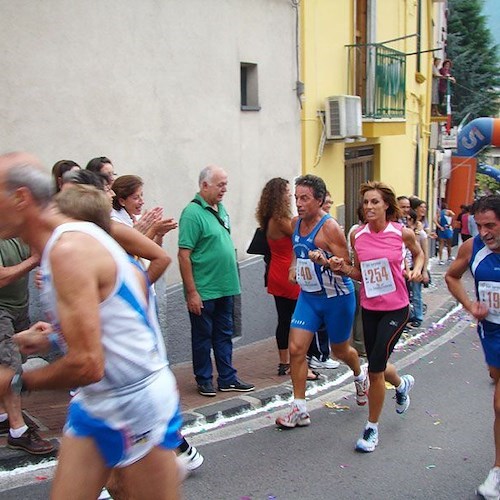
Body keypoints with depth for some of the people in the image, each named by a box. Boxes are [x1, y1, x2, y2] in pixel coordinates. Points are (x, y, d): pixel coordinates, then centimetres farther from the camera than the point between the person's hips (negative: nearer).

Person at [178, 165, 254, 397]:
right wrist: (191, 292, -20)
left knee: (224, 336, 15)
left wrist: (231, 280, 15)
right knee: (203, 337, 8)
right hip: (204, 291, -7)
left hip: (225, 288, 8)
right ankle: (204, 380, 22)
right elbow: (184, 255, -19)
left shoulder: (221, 209, 9)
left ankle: (227, 378, 26)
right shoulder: (193, 212, -16)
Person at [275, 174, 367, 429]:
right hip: (308, 295, 6)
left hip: (337, 297, -6)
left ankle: (360, 377, 49)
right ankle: (299, 410, 3)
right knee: (296, 349, -6)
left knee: (340, 350, 14)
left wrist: (324, 261, -40)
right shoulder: (296, 223, 1)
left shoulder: (329, 227, -21)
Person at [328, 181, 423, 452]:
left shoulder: (403, 233, -8)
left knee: (375, 369, -9)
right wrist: (343, 268, -10)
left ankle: (372, 427, 13)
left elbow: (418, 253, 13)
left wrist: (416, 269, -7)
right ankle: (402, 384, 55)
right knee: (377, 365, 17)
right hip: (369, 308, 4)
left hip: (396, 309, -4)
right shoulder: (358, 236, -1)